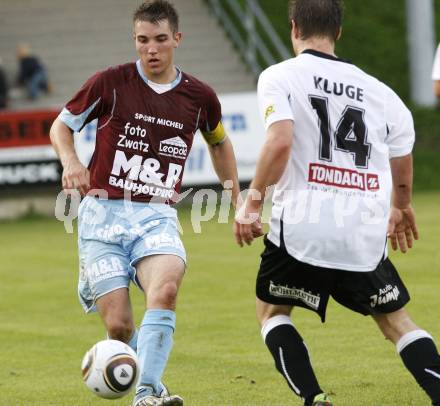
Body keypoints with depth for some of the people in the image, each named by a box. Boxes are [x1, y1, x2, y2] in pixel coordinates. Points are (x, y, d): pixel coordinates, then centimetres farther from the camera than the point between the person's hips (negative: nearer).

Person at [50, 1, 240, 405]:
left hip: (157, 217, 1)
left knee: (166, 288, -31)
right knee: (119, 325, -8)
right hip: (102, 215, -1)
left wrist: (237, 201, 24)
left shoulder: (199, 96, 5)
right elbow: (61, 125, 9)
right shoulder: (110, 83, -3)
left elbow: (219, 142, 26)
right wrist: (70, 162, -12)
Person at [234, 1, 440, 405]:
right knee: (396, 321, 18)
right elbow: (403, 176, 22)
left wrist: (252, 203, -7)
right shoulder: (378, 91, 14)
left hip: (301, 225, -3)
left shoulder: (279, 77, 2)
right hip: (365, 235, 3)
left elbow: (279, 143, -15)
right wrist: (400, 210, 42)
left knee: (271, 310, 20)